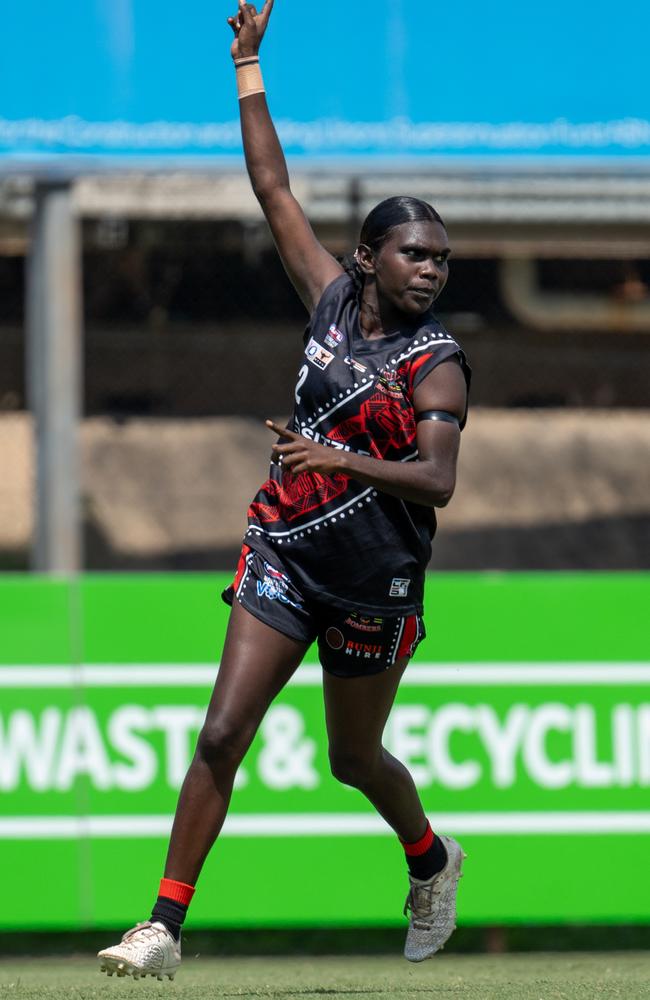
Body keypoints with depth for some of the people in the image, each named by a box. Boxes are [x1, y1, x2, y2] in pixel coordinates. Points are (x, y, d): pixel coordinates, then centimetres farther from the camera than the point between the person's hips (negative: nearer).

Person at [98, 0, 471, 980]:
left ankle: (432, 863, 45)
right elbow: (275, 191, 6)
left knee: (356, 760, 13)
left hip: (373, 584, -3)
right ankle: (164, 928, -9)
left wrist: (339, 457, -34)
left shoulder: (437, 365, -12)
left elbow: (437, 482, -23)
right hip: (283, 555, 3)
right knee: (223, 735, -9)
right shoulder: (334, 295, 1)